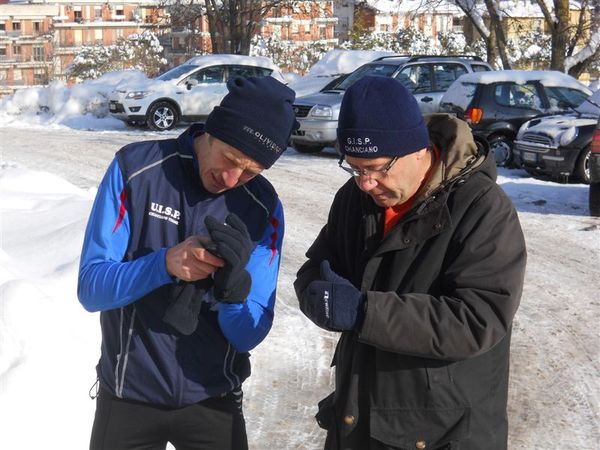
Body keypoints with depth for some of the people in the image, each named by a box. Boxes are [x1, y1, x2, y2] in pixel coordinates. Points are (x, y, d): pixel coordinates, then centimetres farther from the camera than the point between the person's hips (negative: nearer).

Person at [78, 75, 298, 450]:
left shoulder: (264, 209, -10)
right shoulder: (135, 169, -14)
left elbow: (248, 335, -11)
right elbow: (91, 287, -16)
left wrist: (234, 285, -31)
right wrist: (164, 263, -33)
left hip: (213, 400, 1)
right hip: (128, 395, 0)